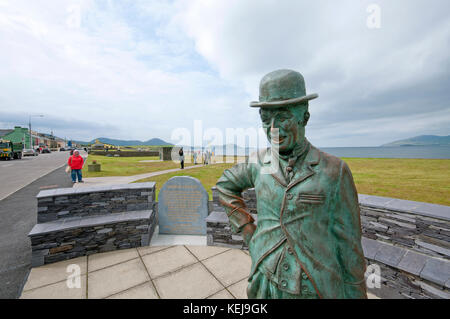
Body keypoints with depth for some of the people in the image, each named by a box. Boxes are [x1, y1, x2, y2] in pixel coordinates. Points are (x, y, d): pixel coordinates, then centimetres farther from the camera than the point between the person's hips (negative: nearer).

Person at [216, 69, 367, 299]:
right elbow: (225, 185, 9)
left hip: (316, 289, -2)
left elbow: (349, 245, -6)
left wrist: (355, 293, 2)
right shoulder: (258, 162, -7)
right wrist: (246, 229, 1)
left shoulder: (334, 171, -13)